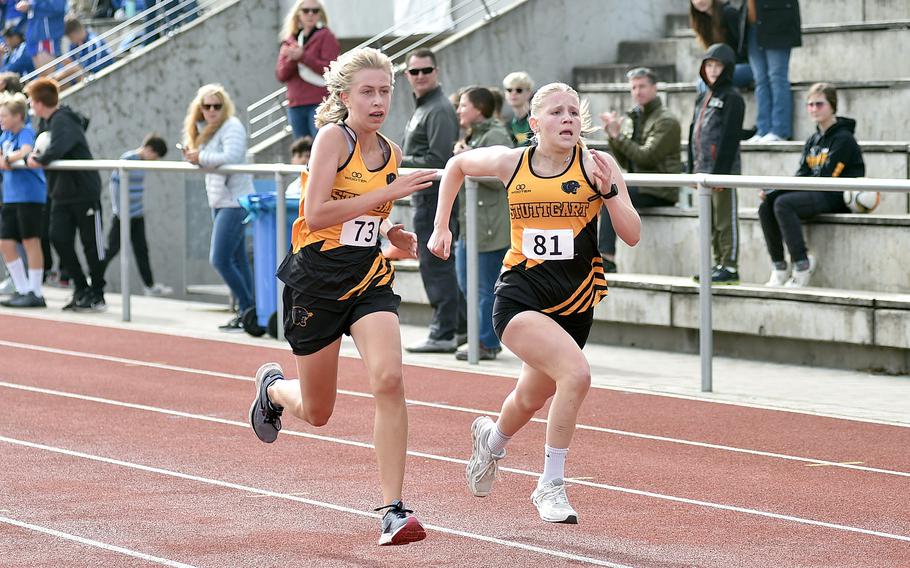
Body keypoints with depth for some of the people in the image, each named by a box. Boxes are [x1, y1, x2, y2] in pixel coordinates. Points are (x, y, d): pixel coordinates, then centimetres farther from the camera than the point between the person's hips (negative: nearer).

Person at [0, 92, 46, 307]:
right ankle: (23, 290, 15)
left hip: (30, 194, -9)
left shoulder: (26, 132, -11)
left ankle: (36, 293, 2)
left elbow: (25, 152, -28)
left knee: (31, 242, -3)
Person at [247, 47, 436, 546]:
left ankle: (393, 509, -17)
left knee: (388, 378, -22)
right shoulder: (333, 137, -13)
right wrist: (387, 193, -26)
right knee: (317, 412, 10)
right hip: (317, 280, -4)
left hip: (368, 279, 4)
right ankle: (272, 386, 49)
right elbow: (316, 215, -24)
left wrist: (391, 233, 2)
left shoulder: (390, 153, 7)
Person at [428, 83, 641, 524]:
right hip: (520, 296, -2)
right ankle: (551, 487, -11)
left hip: (574, 303, 3)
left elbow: (632, 235, -7)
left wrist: (608, 190, -22)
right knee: (576, 373, -26)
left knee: (531, 400, 18)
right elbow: (457, 164, 18)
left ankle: (492, 438, 54)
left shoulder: (596, 165, -4)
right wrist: (441, 226, 16)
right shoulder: (510, 163, -2)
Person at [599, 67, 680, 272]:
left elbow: (647, 157, -17)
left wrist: (618, 135, -16)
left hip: (660, 191, -8)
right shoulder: (632, 119, 17)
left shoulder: (666, 121, -7)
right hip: (638, 184, 8)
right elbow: (624, 162, 14)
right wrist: (612, 137, -1)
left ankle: (607, 258, -31)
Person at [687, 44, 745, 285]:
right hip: (703, 170, 8)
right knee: (711, 223, 12)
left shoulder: (732, 98, -7)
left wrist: (720, 171, -19)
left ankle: (730, 267, -2)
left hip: (723, 170, -8)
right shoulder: (703, 98, 19)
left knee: (726, 220, -5)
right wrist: (693, 168, 14)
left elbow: (730, 136, -14)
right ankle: (718, 263, 18)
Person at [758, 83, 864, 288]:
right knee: (765, 207, -11)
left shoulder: (843, 139, -8)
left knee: (783, 203, -28)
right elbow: (802, 176, 10)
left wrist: (776, 191, -14)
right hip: (815, 195, 8)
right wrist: (773, 192, -10)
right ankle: (779, 267, -8)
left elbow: (826, 178, -15)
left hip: (837, 198, -8)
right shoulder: (813, 140, 18)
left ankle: (802, 264, -25)